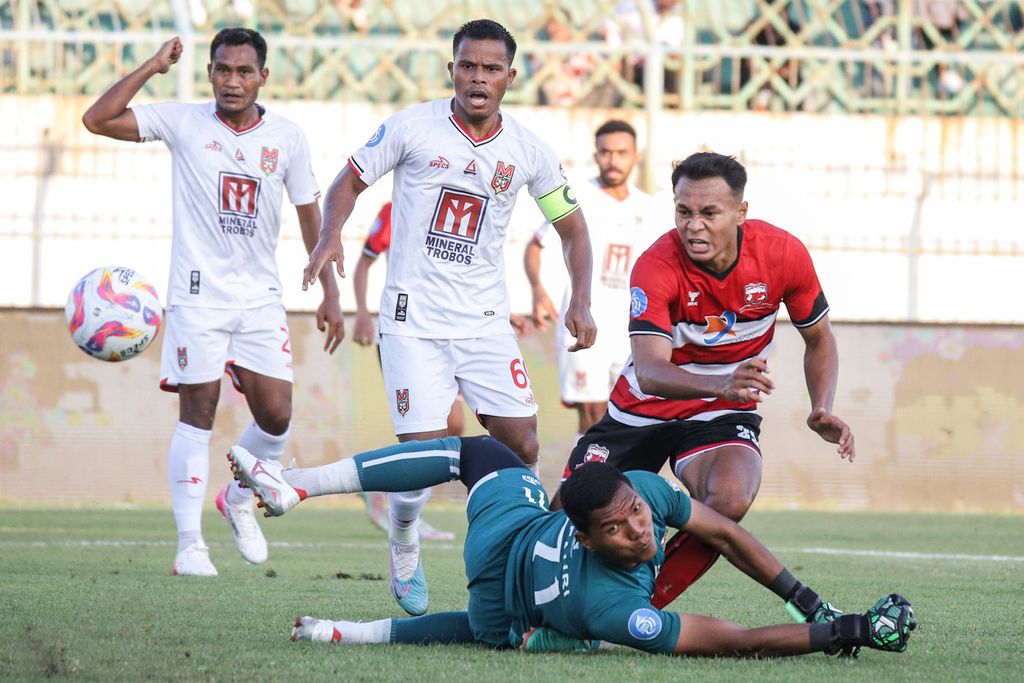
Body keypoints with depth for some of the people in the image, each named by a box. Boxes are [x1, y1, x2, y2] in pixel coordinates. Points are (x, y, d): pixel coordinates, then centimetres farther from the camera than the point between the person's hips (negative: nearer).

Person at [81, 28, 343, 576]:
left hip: (261, 299, 3)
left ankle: (238, 500, 26)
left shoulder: (286, 137, 4)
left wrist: (330, 294, 7)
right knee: (197, 412, -6)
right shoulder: (183, 123, -3)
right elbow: (97, 119, -11)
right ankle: (189, 543, -2)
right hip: (198, 295, -3)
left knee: (276, 415, -3)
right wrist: (153, 67, -12)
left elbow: (310, 216, 11)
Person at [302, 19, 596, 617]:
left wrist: (581, 302, -2)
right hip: (414, 316, -3)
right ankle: (404, 551, 20)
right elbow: (349, 182, 3)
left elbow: (572, 226, 12)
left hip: (486, 321, 3)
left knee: (521, 445, -7)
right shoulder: (413, 127, -6)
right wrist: (332, 236, -17)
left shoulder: (527, 152, 1)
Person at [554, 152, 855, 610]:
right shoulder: (656, 267, -25)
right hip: (642, 411, 0)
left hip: (722, 416, 0)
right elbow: (650, 371, -36)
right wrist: (720, 385, -55)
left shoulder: (783, 254, -16)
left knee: (729, 502, -31)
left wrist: (822, 411, -15)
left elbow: (819, 340, 2)